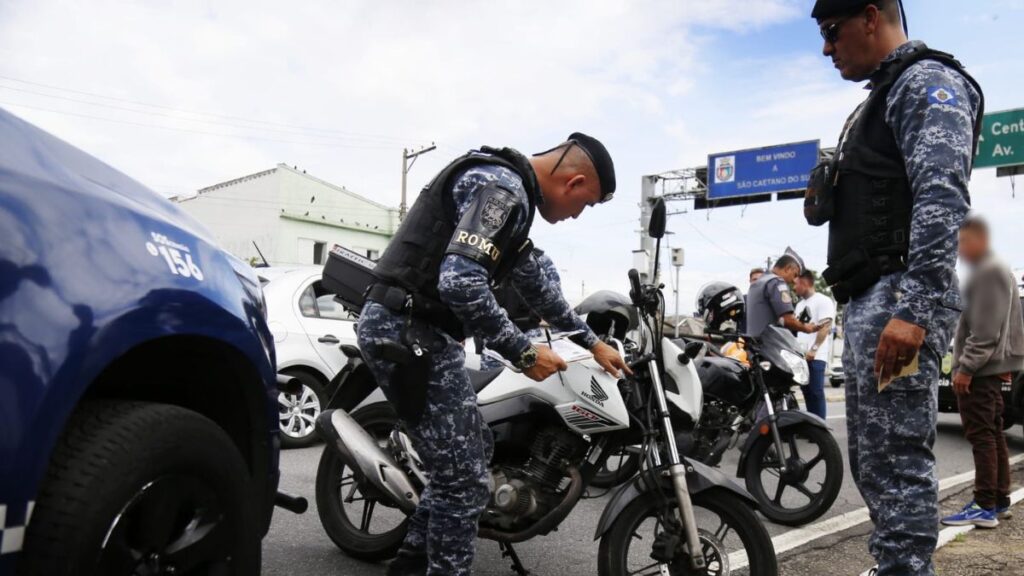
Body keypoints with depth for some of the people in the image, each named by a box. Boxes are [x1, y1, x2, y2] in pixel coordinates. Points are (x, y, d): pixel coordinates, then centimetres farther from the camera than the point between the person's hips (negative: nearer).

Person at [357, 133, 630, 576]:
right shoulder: (502, 188, -15)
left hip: (417, 329, 11)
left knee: (473, 453, 19)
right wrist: (523, 353, -16)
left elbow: (536, 286, 29)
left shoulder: (510, 190, 19)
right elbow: (461, 284, -28)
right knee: (464, 479, -5)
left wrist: (592, 343, 33)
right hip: (411, 331, -11)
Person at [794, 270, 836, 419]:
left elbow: (825, 328, -13)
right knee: (807, 392, 10)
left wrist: (813, 349, -21)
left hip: (815, 357, -8)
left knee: (816, 392, -9)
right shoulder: (800, 304, 22)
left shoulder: (823, 300, -4)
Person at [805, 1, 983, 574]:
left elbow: (942, 198, -18)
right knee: (872, 460, 13)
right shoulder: (884, 97, 27)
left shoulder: (926, 82, -4)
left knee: (896, 459, -9)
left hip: (899, 297, -10)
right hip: (870, 300, 10)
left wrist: (914, 309, -27)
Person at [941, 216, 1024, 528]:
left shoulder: (988, 272, -13)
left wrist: (965, 367, -20)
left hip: (979, 369, -11)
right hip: (991, 367, 11)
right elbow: (992, 324, 22)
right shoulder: (998, 270, 20)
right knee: (993, 434, 12)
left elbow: (985, 330, -21)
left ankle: (985, 506, -9)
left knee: (981, 435, -10)